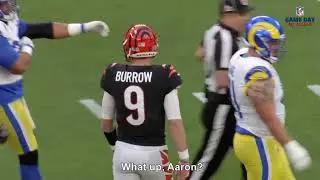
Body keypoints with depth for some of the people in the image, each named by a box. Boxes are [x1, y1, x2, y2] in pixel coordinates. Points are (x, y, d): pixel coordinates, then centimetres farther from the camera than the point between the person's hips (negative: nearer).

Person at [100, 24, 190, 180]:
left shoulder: (114, 75, -2)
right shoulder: (164, 76, -11)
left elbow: (106, 122, 8)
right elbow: (175, 122, -14)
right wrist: (184, 159, -7)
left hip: (124, 152, 2)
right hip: (153, 153, -2)